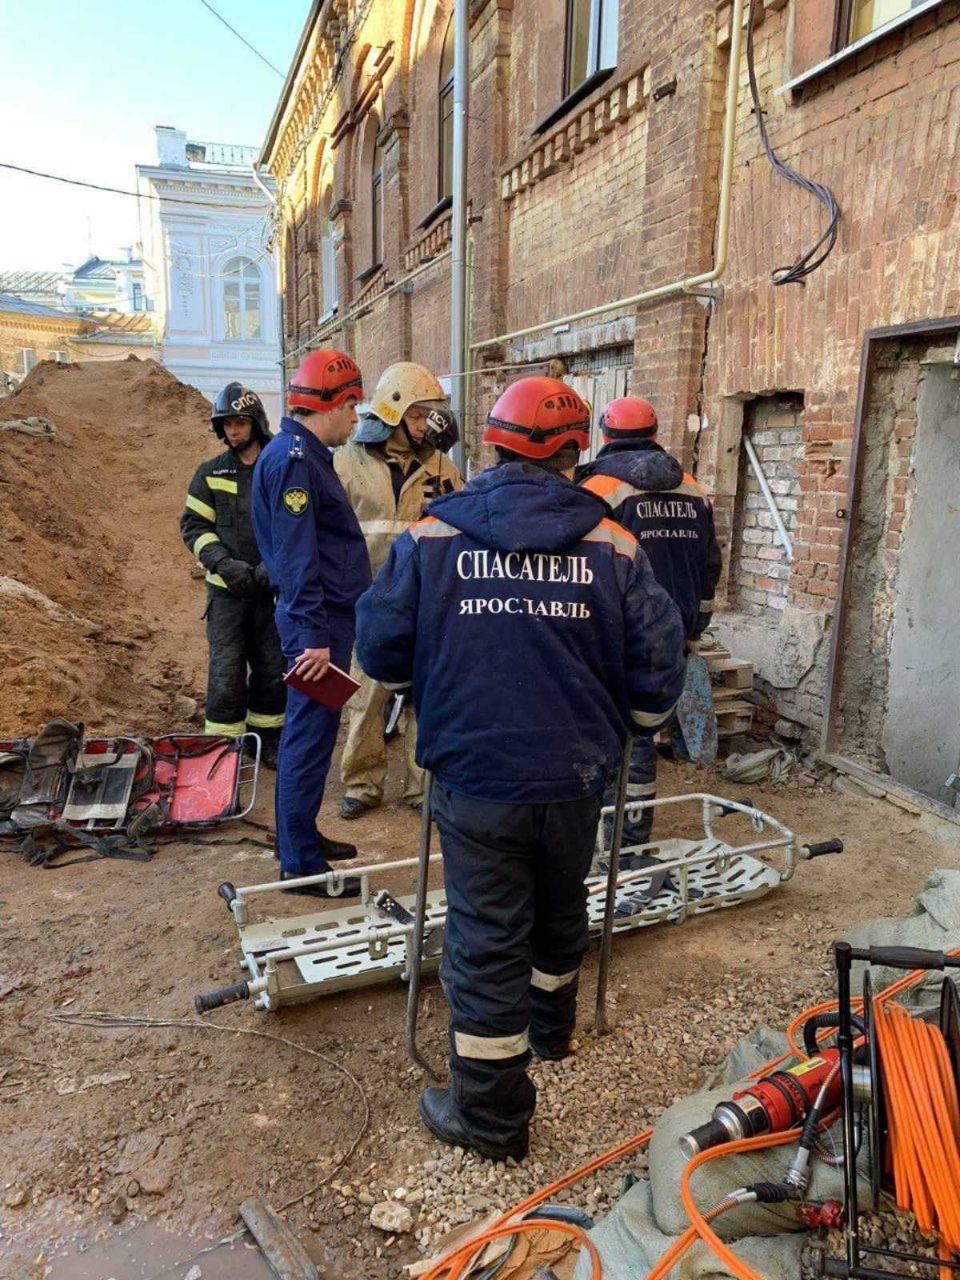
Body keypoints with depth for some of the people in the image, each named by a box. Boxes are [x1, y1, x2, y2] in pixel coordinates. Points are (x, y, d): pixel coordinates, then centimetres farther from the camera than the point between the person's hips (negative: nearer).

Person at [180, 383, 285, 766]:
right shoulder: (212, 472, 4)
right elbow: (193, 524, 4)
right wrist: (224, 563, -12)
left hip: (273, 589, 1)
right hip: (227, 590, 0)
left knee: (273, 670, 10)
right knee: (226, 673, -3)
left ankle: (268, 741, 27)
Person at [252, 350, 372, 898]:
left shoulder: (309, 455, 17)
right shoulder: (293, 459, -15)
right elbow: (296, 556, -22)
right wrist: (313, 636, -25)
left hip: (332, 617, 11)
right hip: (319, 624, -11)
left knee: (314, 731, 17)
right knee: (310, 735, -3)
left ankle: (303, 835, 31)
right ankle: (300, 863, 7)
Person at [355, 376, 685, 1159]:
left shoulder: (432, 536, -7)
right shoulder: (612, 545, -5)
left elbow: (381, 651, -4)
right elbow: (657, 662, -5)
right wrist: (628, 728, 15)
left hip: (475, 778, -2)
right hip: (576, 777, 2)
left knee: (486, 940, 10)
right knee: (561, 912, 26)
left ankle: (490, 1113, 23)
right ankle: (553, 1026, 52)